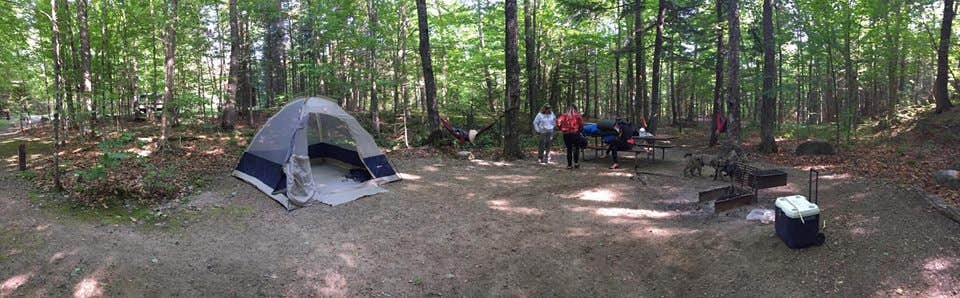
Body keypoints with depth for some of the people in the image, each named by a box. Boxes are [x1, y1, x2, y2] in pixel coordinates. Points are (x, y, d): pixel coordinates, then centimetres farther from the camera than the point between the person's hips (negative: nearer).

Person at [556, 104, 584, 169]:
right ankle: (576, 162, 4)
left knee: (569, 149, 9)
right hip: (575, 134, -2)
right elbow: (581, 124, -9)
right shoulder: (577, 115, 1)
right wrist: (579, 129, 7)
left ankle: (569, 164, 10)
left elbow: (558, 122, -8)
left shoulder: (564, 115, 5)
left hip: (566, 134, 2)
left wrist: (562, 129, 4)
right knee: (576, 148, 13)